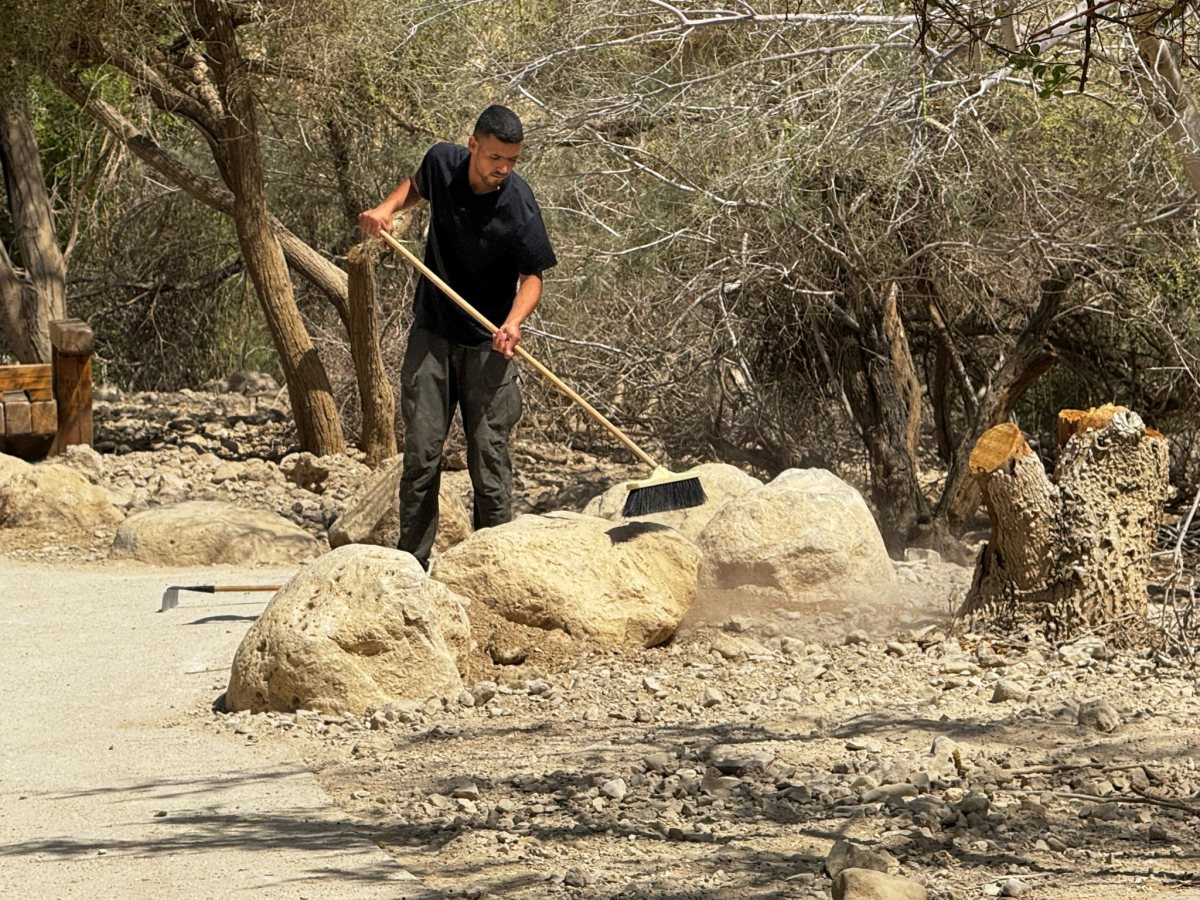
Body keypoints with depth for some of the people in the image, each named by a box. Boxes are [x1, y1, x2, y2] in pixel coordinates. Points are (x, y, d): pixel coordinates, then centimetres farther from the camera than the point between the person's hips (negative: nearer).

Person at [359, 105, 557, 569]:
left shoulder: (520, 207, -17)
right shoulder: (442, 163, -6)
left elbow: (532, 276, -11)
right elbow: (417, 184, 19)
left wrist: (513, 321, -29)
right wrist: (387, 207, 0)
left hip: (487, 344, -3)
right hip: (432, 334, 3)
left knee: (489, 449, -6)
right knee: (421, 449, 1)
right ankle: (412, 560, 6)